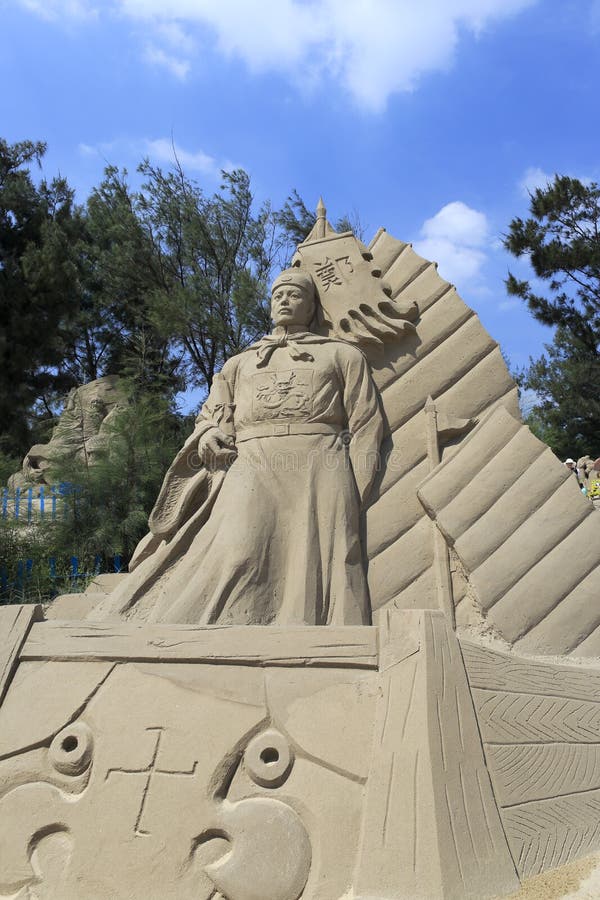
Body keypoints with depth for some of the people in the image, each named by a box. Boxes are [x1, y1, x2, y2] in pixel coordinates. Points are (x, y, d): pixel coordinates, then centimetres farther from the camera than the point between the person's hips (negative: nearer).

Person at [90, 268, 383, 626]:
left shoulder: (343, 355, 22)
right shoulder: (239, 363, 31)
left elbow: (365, 425, 13)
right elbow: (212, 415, 28)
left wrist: (354, 498, -1)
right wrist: (207, 435, 1)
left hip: (319, 474, -1)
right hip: (250, 472, 2)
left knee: (314, 572, -13)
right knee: (235, 559, -20)